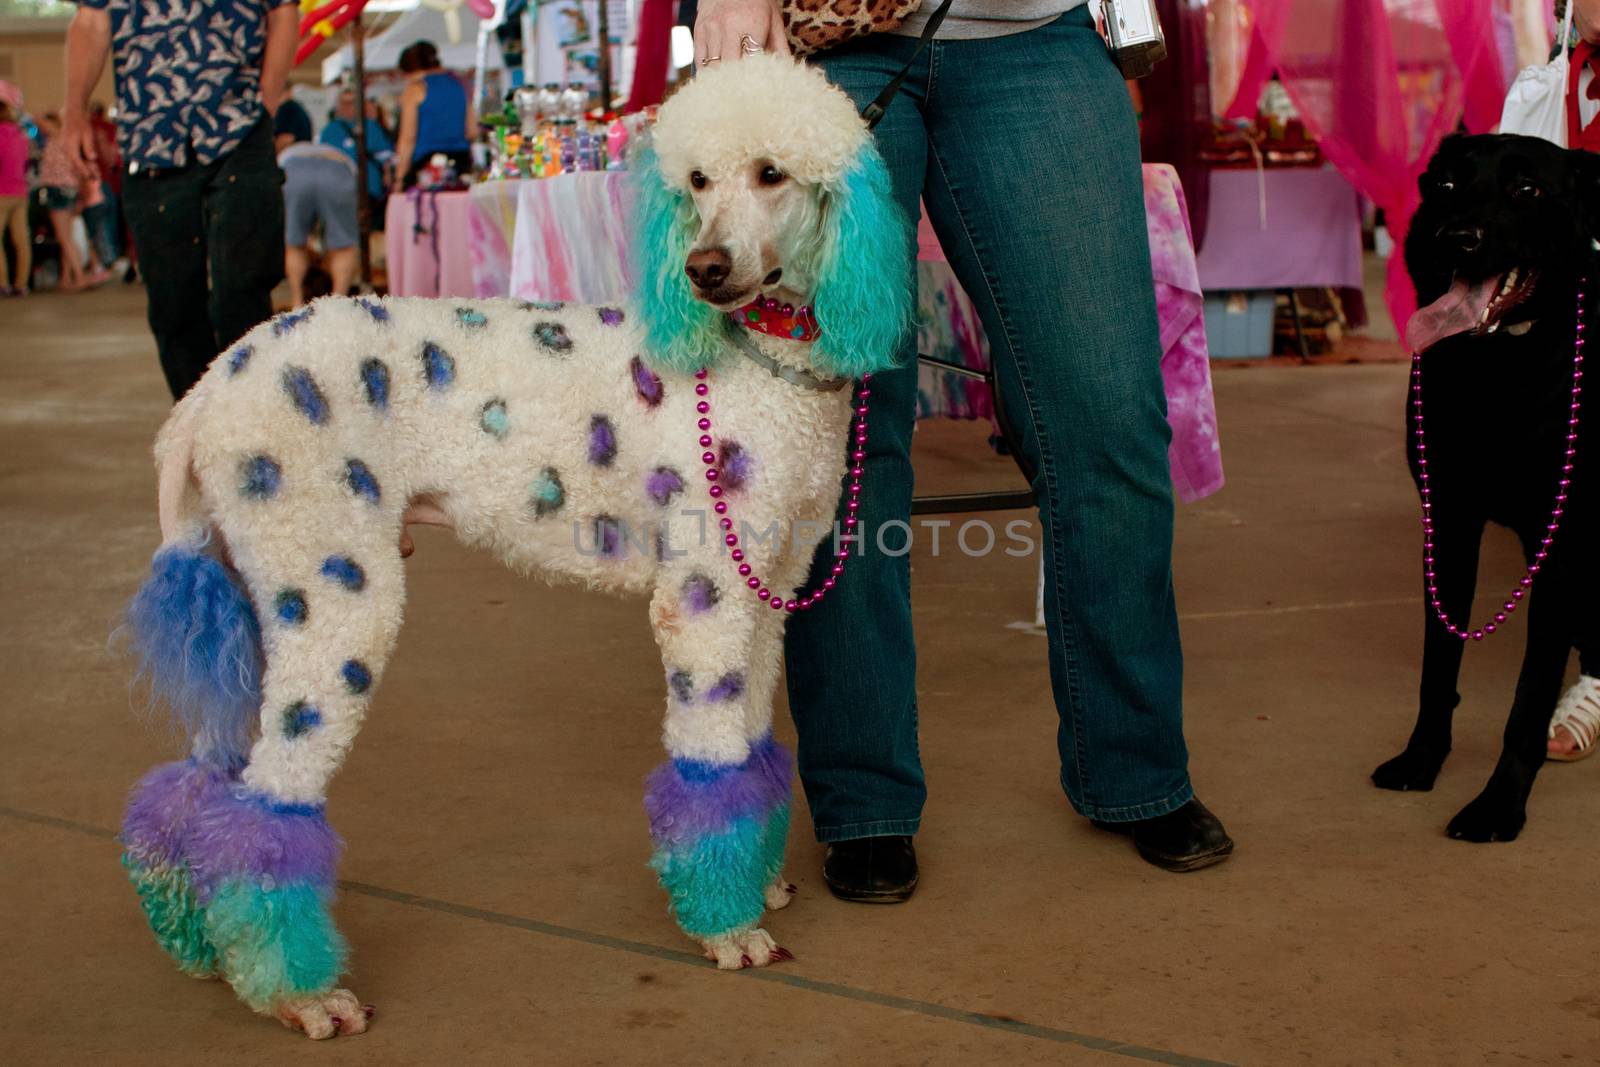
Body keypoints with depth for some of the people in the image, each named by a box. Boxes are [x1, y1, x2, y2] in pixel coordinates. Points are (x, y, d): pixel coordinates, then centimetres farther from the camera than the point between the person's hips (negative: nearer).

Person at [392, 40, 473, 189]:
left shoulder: (414, 89, -3)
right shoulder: (457, 83, 13)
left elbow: (408, 137, -6)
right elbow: (472, 130, 14)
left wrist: (399, 179, -4)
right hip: (462, 159, 6)